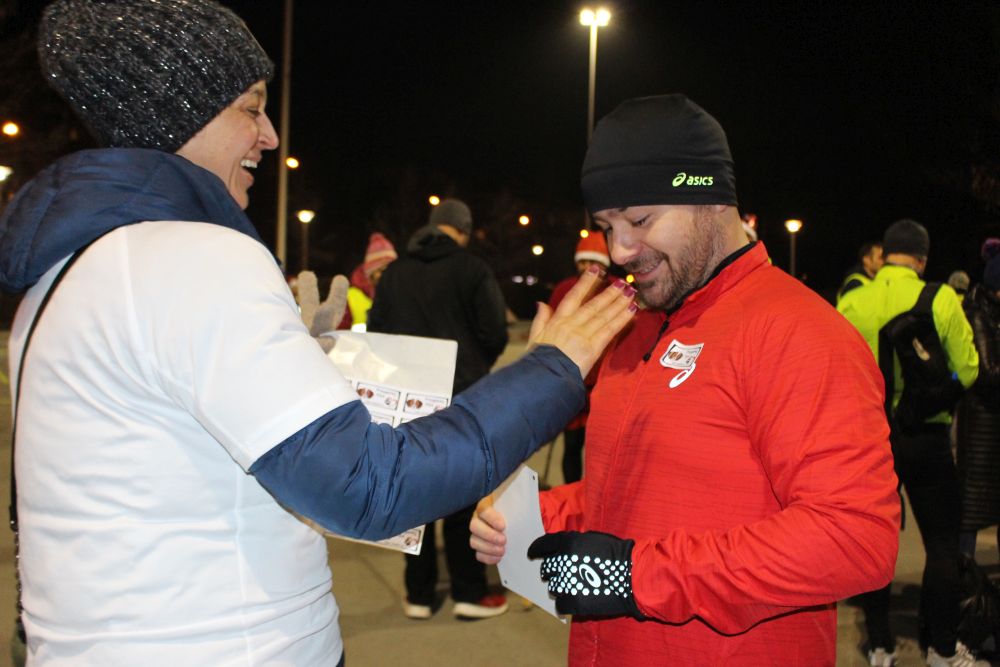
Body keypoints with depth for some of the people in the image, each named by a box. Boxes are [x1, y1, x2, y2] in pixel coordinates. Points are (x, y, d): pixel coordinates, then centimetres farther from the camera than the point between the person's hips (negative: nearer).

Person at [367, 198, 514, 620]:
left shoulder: (394, 273, 5)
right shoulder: (471, 269, -7)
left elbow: (375, 331, 7)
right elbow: (494, 334, -8)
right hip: (462, 396, -3)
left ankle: (419, 595, 15)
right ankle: (469, 592, 12)